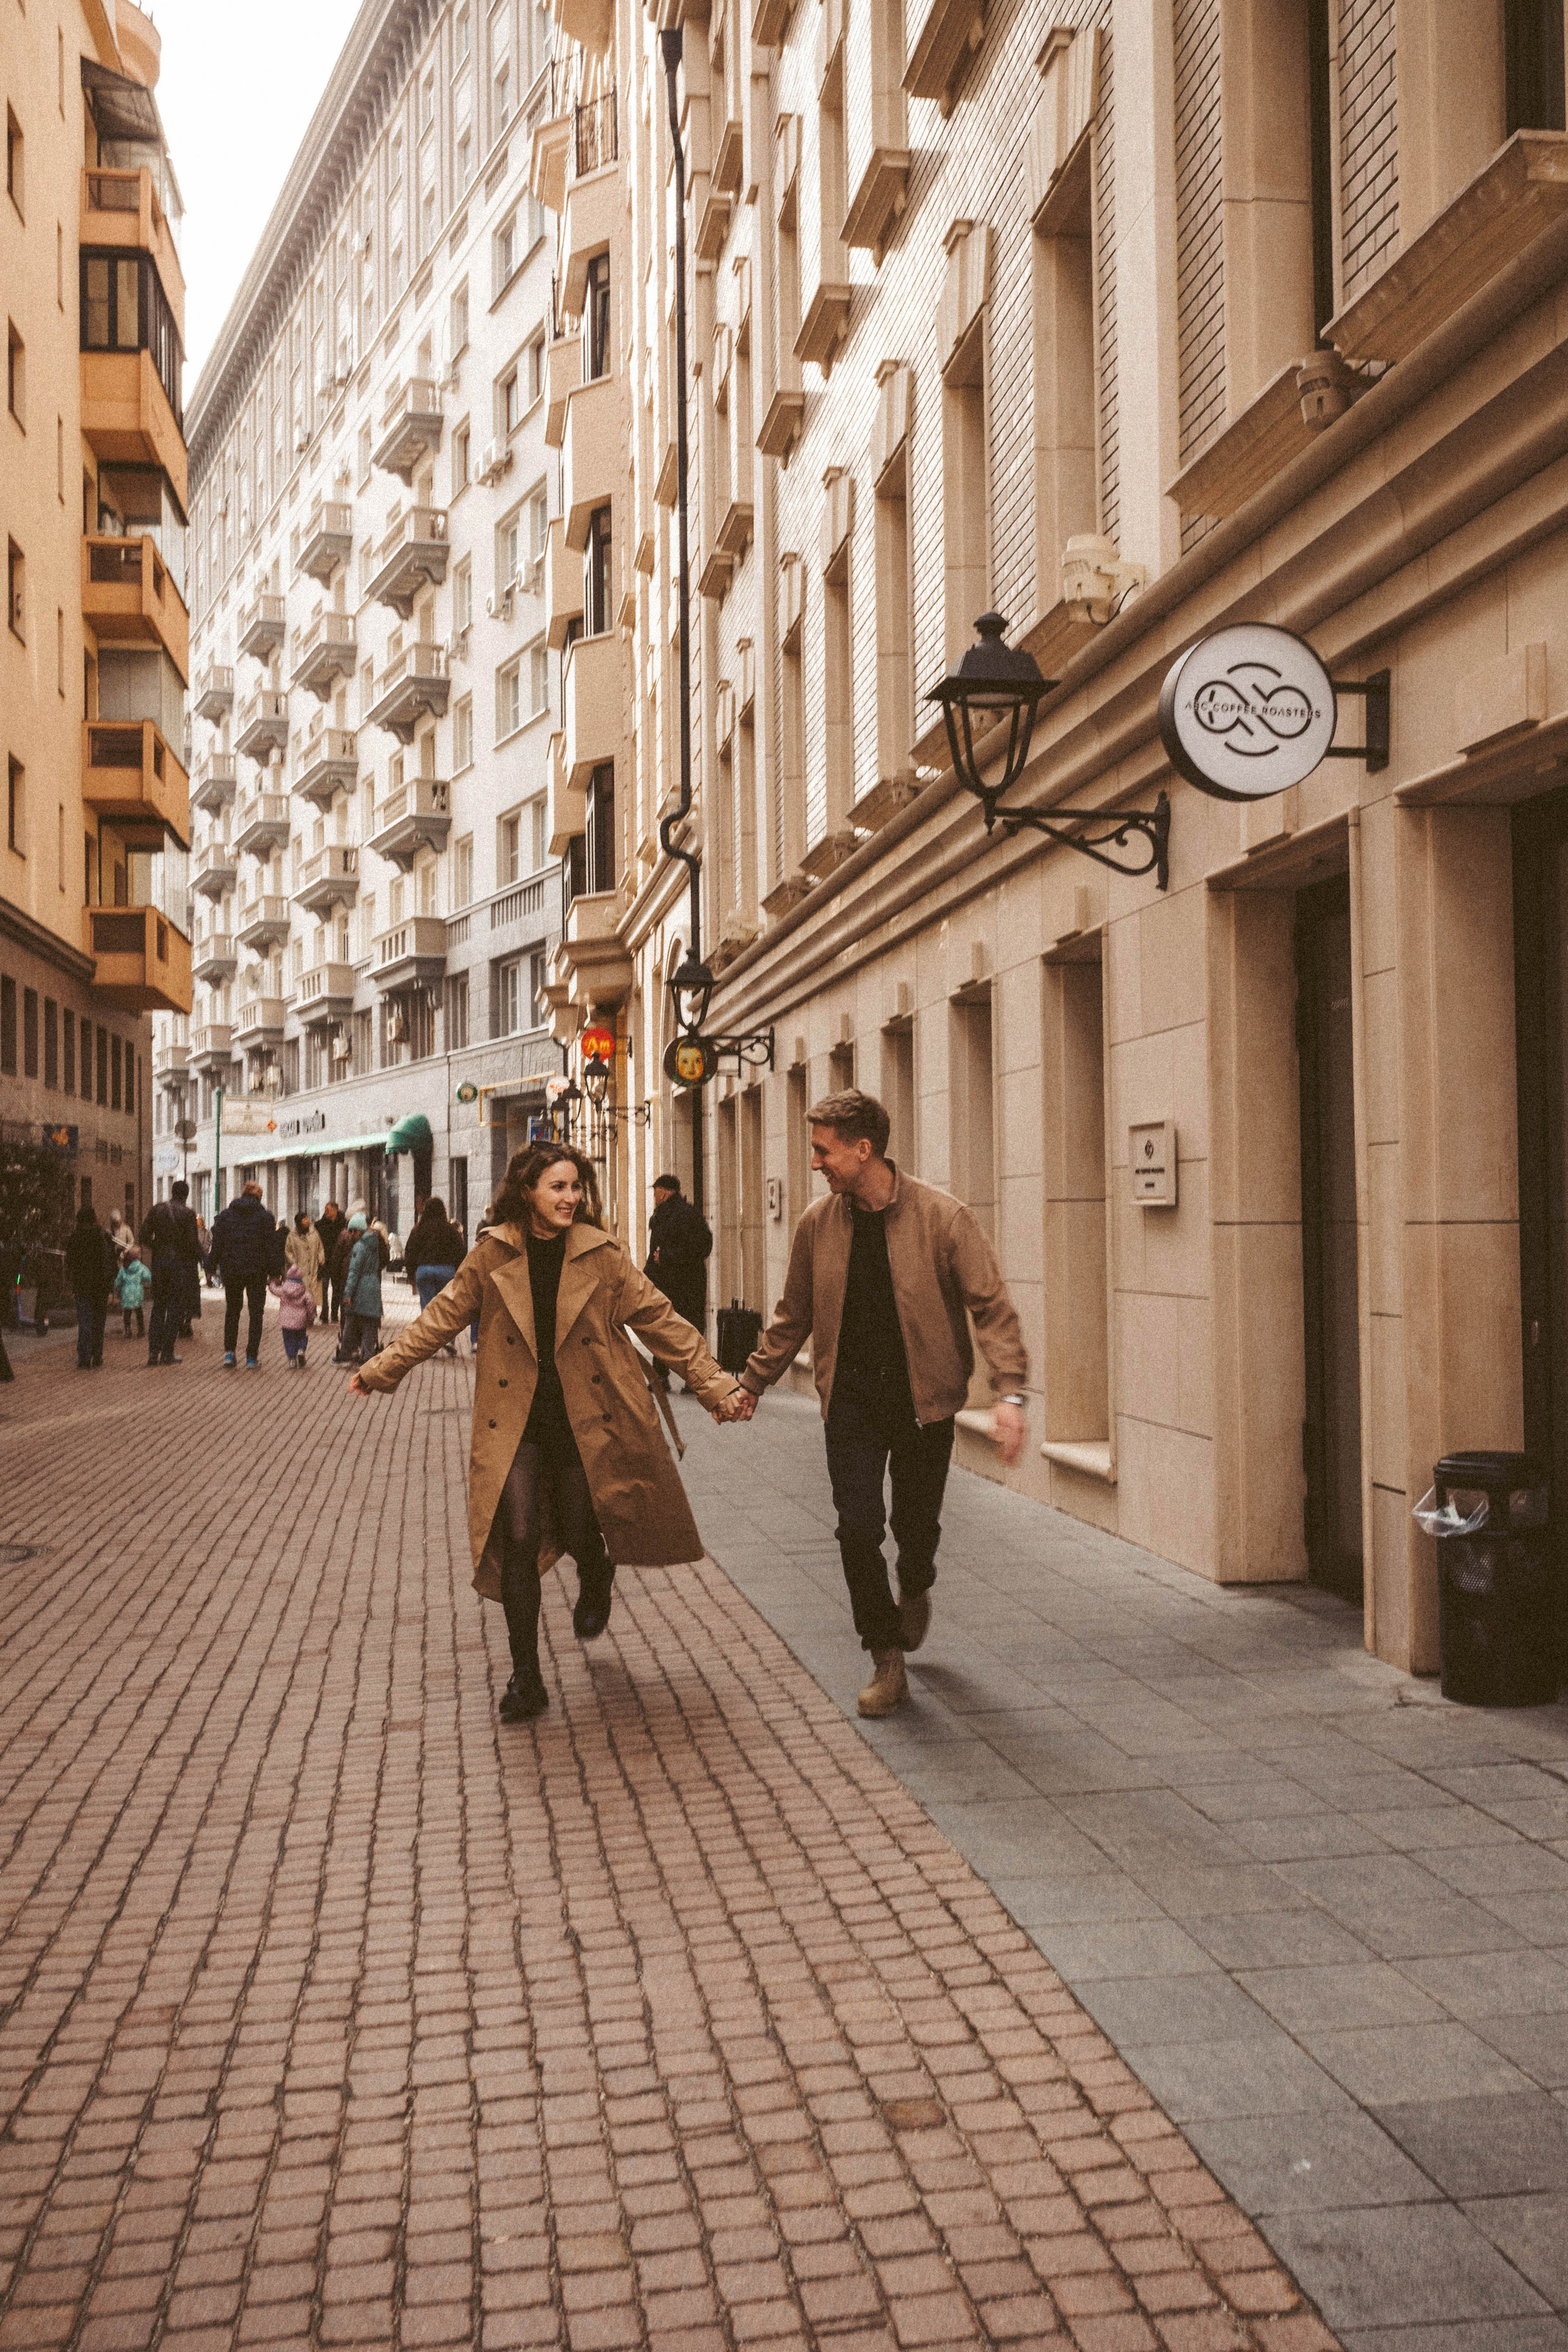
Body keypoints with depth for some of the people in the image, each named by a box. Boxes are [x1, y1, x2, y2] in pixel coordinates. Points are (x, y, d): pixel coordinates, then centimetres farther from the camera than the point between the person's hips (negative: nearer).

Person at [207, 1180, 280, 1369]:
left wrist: (211, 1268, 8)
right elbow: (272, 1247, -5)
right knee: (256, 1313, 6)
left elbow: (217, 1245, 2)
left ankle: (229, 1353, 5)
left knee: (232, 1312, 16)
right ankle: (252, 1358, 3)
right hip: (257, 1271, -2)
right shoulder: (266, 1217, -1)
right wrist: (275, 1273, -2)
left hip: (231, 1270, 2)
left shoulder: (225, 1215, 4)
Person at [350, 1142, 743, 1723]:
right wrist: (380, 1370, 10)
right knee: (518, 1539, -8)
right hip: (516, 1421, 0)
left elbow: (660, 1320, 0)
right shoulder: (493, 1255, -1)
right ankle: (525, 1678, 4)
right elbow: (442, 1317, 9)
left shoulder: (601, 1255, -3)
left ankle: (596, 1577, 43)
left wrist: (714, 1384, -3)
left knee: (579, 1534, 3)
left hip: (587, 1420, 0)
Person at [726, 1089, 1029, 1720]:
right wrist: (752, 1382, 15)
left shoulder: (942, 1217, -11)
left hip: (922, 1396, -2)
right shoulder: (818, 1224, 1)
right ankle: (887, 1661, 10)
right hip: (851, 1396, 2)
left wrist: (1009, 1390, -22)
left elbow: (991, 1305, -11)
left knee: (916, 1525, 10)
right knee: (858, 1528, -6)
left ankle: (915, 1592, 46)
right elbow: (793, 1315, 14)